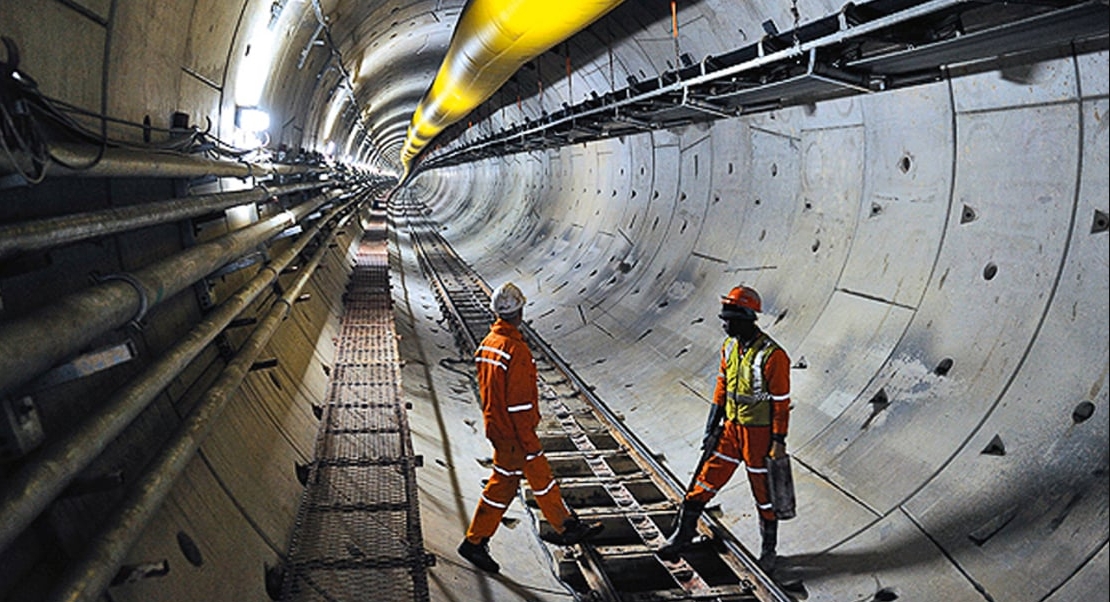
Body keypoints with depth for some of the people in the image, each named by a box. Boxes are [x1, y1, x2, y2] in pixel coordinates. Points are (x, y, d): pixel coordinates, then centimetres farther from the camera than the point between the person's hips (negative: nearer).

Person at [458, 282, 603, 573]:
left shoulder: (487, 344, 3)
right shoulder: (516, 350, -25)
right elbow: (519, 402, -24)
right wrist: (530, 444, -18)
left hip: (496, 426, 9)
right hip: (514, 433, -9)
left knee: (541, 476, 17)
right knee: (502, 485, 6)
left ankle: (566, 527, 29)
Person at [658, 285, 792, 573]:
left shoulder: (772, 356, -21)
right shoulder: (730, 346, 2)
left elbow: (781, 402, -16)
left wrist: (779, 441, -13)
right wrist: (711, 427, 11)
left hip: (759, 432, -6)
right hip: (732, 427, 6)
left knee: (763, 492, 9)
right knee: (707, 479, 9)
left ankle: (769, 549, 29)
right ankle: (684, 533, 23)